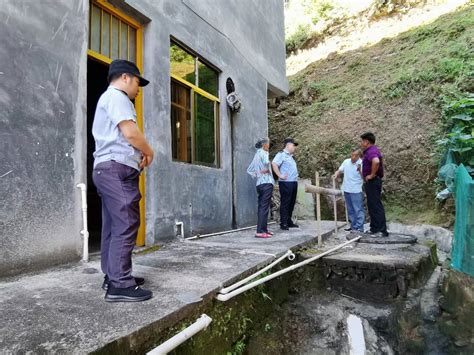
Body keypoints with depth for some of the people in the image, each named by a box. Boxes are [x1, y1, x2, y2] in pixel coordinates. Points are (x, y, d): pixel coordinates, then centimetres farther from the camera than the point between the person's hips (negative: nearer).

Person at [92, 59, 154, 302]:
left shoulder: (108, 99, 28)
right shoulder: (116, 96, -5)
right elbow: (130, 132, -18)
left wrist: (138, 155, 12)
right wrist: (148, 152, -1)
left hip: (108, 169, 11)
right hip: (117, 169, -11)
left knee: (113, 227, 11)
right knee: (125, 226, -12)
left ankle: (112, 277, 19)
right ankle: (119, 285, -9)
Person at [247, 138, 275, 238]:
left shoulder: (257, 154, 19)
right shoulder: (263, 153, -7)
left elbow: (249, 170, 22)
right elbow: (266, 162, -31)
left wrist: (256, 174, 11)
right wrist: (267, 170, -13)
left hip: (260, 183, 9)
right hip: (266, 183, -9)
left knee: (261, 206, 12)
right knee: (264, 207, -9)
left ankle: (264, 229, 20)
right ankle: (260, 231, -11)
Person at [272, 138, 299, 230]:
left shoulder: (290, 156, 22)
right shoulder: (281, 154, -7)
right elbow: (274, 164, -23)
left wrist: (296, 178, 17)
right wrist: (280, 175, -22)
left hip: (294, 182, 9)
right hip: (286, 183, -9)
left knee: (291, 203, 13)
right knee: (285, 203, -5)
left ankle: (289, 222, 23)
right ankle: (283, 223, 1)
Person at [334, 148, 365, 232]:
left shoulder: (361, 163, -10)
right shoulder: (346, 161, 5)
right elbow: (339, 171, 12)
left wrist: (360, 170, -30)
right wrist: (336, 175, -8)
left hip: (356, 191, -6)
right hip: (347, 190, 6)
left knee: (358, 210, -3)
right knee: (350, 210, 14)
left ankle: (359, 228, 1)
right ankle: (354, 226, 24)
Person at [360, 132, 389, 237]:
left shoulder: (371, 151, -18)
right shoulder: (373, 150, 16)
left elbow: (376, 161, -39)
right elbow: (379, 161, 32)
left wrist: (372, 175, -27)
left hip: (373, 182, -11)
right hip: (372, 182, 11)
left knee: (376, 206, -7)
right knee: (372, 206, 15)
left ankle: (382, 230, -3)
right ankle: (374, 228, 23)